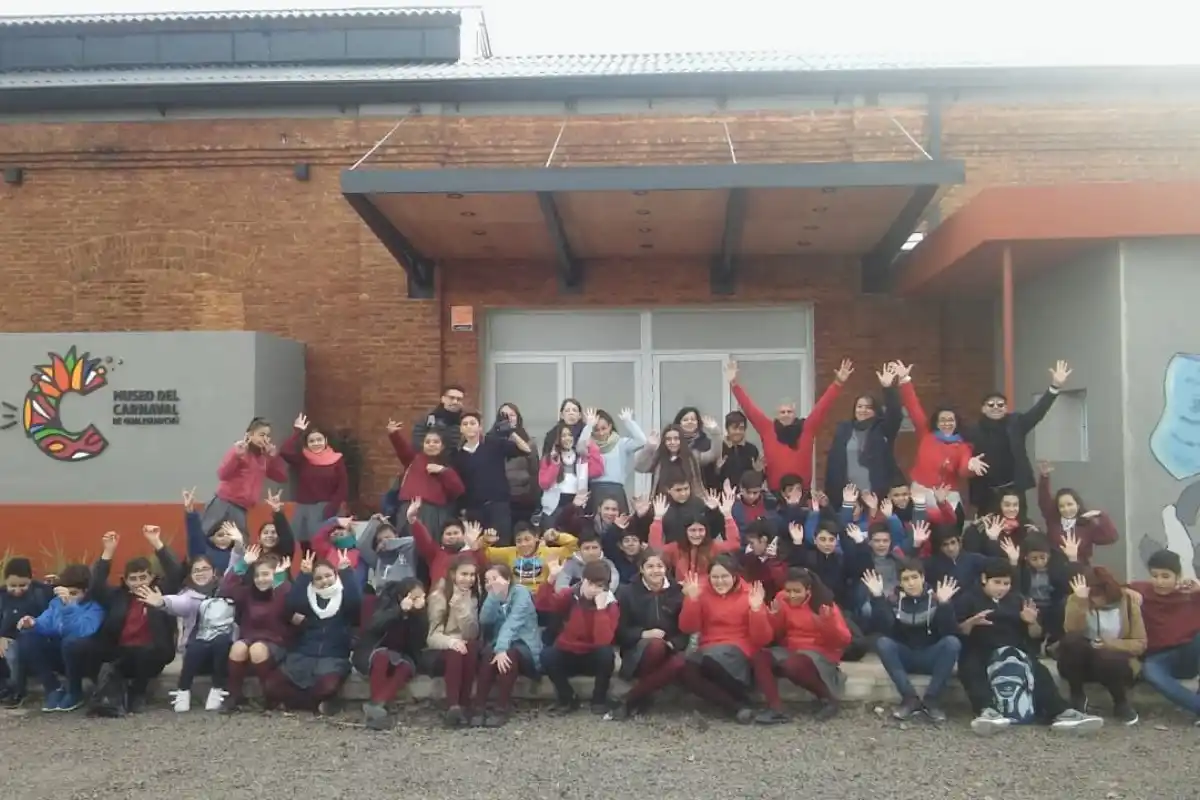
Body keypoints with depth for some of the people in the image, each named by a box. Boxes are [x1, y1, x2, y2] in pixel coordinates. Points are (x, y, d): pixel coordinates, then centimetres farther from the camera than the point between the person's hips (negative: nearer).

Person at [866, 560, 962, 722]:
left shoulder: (935, 598, -8)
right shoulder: (894, 600, -5)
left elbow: (950, 633, -21)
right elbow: (882, 630, -21)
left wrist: (944, 604, -35)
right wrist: (877, 598, -31)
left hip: (931, 658, -1)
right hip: (905, 658, 1)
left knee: (952, 642, -29)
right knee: (882, 642, -28)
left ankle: (930, 699, -21)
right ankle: (910, 699, -22)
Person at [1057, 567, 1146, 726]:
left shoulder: (1128, 601, -6)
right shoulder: (1076, 600, -5)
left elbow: (1140, 644, -6)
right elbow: (1071, 631, -23)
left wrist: (1109, 644, -20)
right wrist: (1080, 600, -32)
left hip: (1113, 662, -1)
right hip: (1083, 663, 1)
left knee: (1106, 658, -37)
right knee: (1071, 640, -32)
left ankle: (1121, 703, -5)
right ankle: (1077, 696, -10)